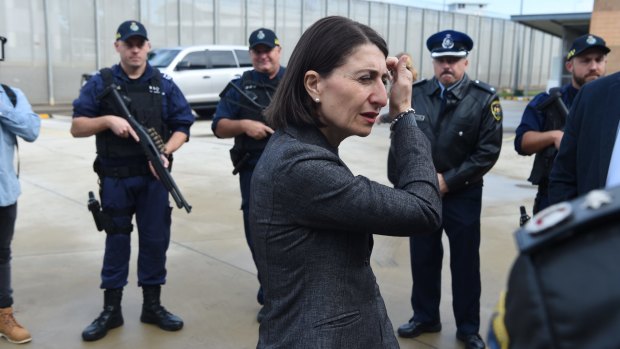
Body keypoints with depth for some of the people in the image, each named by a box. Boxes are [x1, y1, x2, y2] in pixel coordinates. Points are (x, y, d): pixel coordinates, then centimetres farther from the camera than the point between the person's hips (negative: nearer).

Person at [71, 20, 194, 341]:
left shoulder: (164, 85, 4)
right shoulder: (100, 83, 1)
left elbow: (182, 127, 3)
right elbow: (77, 127, -2)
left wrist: (165, 152, -14)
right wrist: (108, 120, -18)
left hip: (153, 178, 1)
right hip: (115, 179, -1)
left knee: (155, 240, 7)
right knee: (116, 241, 8)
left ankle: (152, 305, 22)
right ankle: (111, 309, 20)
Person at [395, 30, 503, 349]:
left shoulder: (484, 99, -8)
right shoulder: (415, 94, -1)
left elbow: (488, 151, -10)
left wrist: (448, 180, -14)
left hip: (463, 194, -2)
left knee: (465, 262, 9)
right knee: (423, 258, 13)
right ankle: (425, 317, 32)